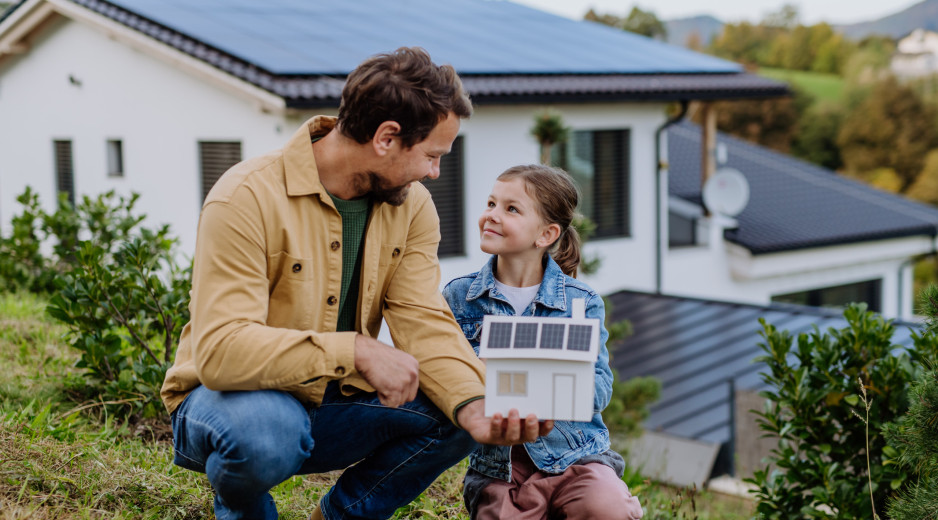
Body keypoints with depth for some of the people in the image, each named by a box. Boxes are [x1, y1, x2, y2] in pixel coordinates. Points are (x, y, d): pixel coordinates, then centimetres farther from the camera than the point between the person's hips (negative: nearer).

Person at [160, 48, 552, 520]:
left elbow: (424, 324, -12)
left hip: (332, 406, 6)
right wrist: (357, 351, -37)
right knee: (269, 428, -39)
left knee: (457, 415, -16)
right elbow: (219, 349, -32)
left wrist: (475, 407, -30)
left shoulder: (411, 206, -2)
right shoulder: (248, 198, -23)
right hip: (232, 396, -5)